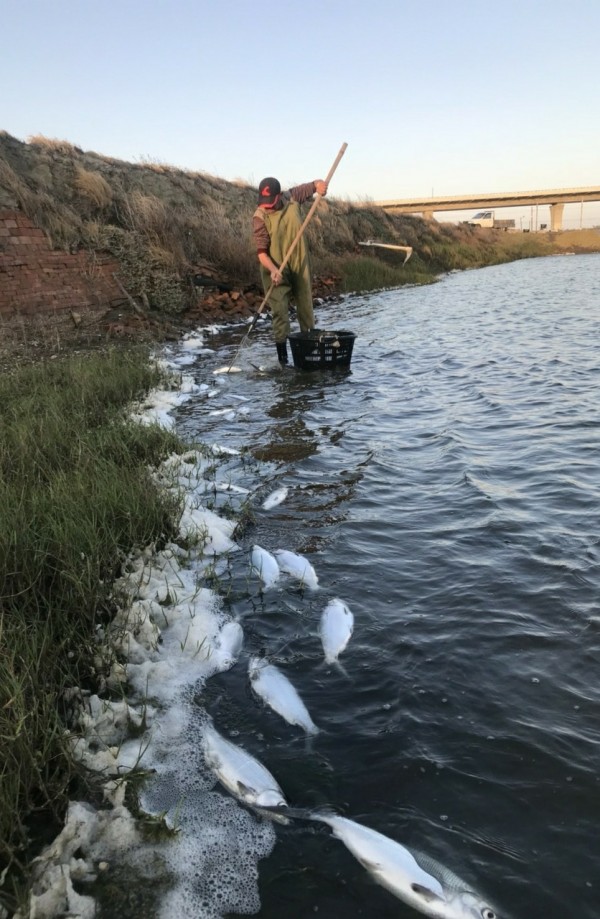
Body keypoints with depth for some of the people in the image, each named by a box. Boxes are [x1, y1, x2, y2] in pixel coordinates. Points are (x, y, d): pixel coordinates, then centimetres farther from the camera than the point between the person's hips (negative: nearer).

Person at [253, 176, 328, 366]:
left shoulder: (292, 197, -4)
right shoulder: (260, 217, -16)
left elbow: (314, 185, 9)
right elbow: (261, 251, -20)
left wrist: (319, 184, -15)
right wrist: (273, 270, -36)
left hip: (300, 265, 4)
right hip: (276, 271, -4)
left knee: (306, 307, 14)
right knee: (280, 312, -9)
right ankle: (282, 358, -4)